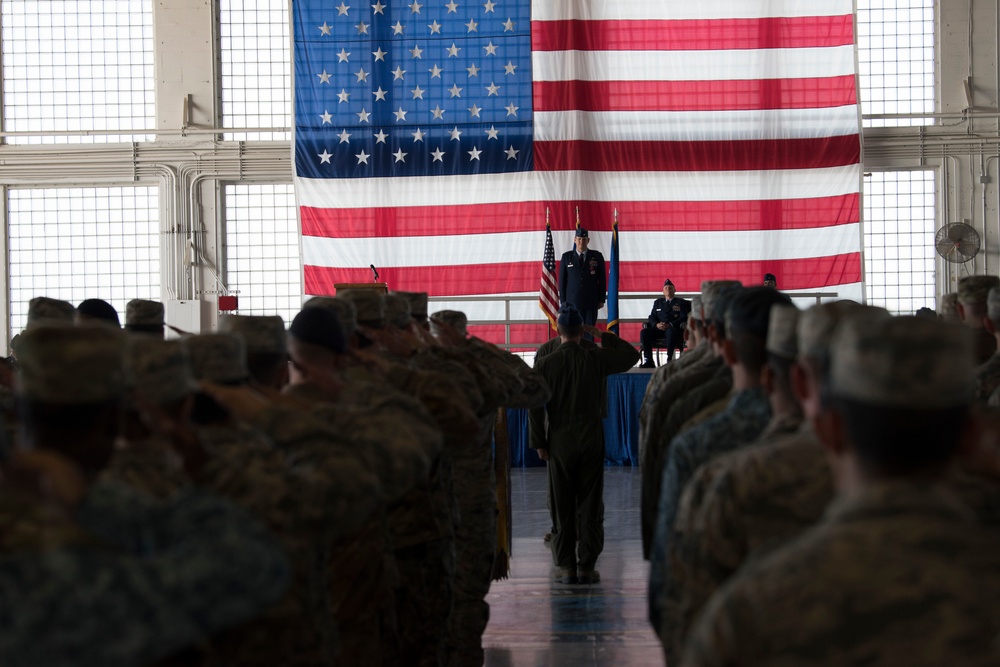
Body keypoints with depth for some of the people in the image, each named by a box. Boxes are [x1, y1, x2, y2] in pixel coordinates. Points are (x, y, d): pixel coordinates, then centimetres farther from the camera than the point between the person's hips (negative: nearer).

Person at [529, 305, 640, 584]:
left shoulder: (545, 364, -5)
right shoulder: (596, 358, -5)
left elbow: (536, 406, -6)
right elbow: (631, 355, 12)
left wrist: (539, 443, 0)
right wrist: (603, 335, 13)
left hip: (559, 443, 0)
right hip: (592, 442, 0)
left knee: (562, 507, 6)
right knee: (590, 506, 4)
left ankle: (566, 567, 5)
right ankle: (587, 566, 3)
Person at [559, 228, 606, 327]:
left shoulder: (597, 256, 6)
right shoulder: (566, 257, 6)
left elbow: (602, 279, 7)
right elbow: (562, 280, 7)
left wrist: (601, 300, 2)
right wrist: (563, 301, 2)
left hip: (591, 303, 0)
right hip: (572, 302, 0)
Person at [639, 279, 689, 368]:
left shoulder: (681, 303, 15)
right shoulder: (658, 302, 26)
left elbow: (684, 318, 0)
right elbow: (651, 317, 17)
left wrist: (670, 325, -17)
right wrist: (657, 324, -8)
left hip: (674, 328, -4)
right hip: (659, 328, 4)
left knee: (670, 332, -42)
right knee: (644, 332, -26)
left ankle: (669, 360, -44)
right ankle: (648, 361, -30)